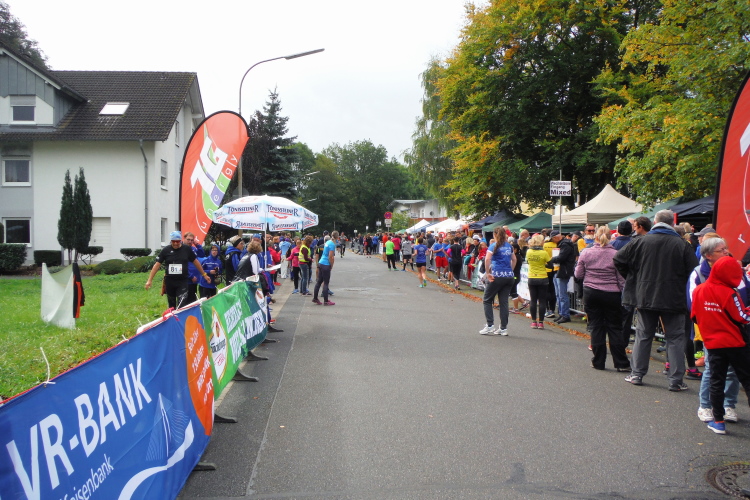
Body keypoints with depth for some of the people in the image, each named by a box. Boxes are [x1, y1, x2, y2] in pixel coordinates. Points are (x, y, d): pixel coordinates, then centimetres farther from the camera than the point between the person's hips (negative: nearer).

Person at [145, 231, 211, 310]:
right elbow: (157, 265, -1)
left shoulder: (187, 249, -2)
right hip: (169, 282, 2)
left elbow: (195, 262, 8)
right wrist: (150, 280, -4)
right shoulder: (166, 250, -2)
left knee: (181, 306, -14)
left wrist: (204, 275, 12)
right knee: (171, 306, 14)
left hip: (183, 281, -2)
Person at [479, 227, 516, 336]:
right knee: (504, 302, 8)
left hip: (497, 276, -5)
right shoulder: (509, 246, 12)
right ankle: (504, 328, 8)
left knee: (487, 300, 8)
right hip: (509, 277, 5)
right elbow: (514, 259, 21)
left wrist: (488, 273, -12)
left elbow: (487, 259, -19)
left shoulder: (494, 246, -6)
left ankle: (490, 325, 1)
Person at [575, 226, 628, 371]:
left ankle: (598, 362, 12)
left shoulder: (586, 253, -2)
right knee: (615, 328, 5)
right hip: (611, 295, -1)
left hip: (591, 293, 1)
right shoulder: (616, 254, -6)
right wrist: (625, 296, 2)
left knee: (596, 327, 8)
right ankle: (621, 363, 8)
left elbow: (578, 274, 4)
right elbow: (622, 279, -5)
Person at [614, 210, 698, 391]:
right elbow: (694, 272, -8)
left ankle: (636, 374, 17)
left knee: (643, 335, 13)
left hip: (646, 297, 2)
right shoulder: (682, 245, -6)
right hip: (674, 300, -1)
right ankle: (676, 380, 7)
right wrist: (683, 289, 9)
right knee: (675, 338, 7)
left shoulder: (641, 241, -2)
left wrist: (630, 278, 13)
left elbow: (619, 259, 0)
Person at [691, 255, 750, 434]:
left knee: (716, 382, 9)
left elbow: (694, 316, 5)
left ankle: (718, 421, 11)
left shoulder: (698, 290, -2)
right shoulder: (729, 293, -16)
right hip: (735, 343, -3)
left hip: (712, 344, 4)